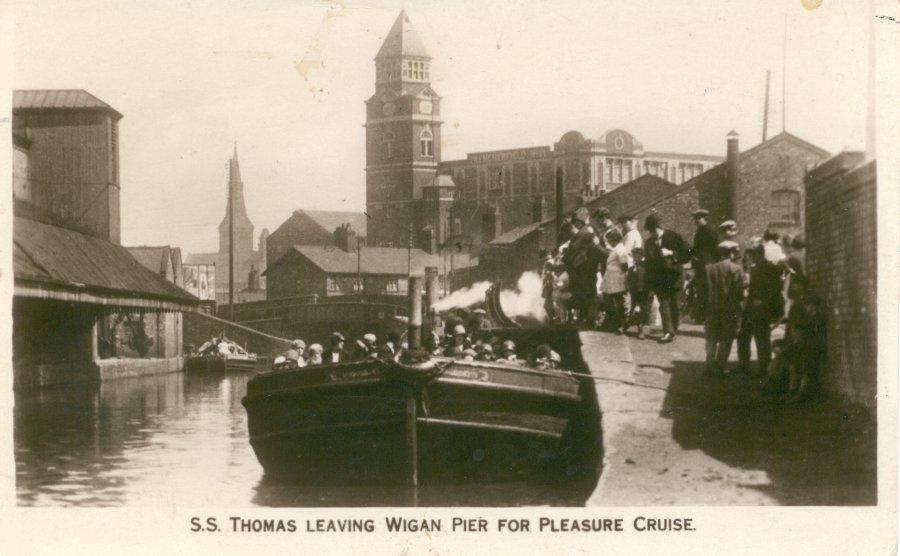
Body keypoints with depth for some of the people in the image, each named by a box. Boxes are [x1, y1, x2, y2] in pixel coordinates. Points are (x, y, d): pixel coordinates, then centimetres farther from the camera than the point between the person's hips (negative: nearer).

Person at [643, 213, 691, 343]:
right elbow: (648, 262, 13)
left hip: (673, 277, -2)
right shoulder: (649, 242, 8)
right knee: (664, 304, -11)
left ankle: (672, 331, 14)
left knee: (673, 305, 4)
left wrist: (671, 253, -18)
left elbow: (687, 254, -4)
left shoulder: (673, 237, -2)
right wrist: (650, 284, 7)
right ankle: (668, 331, -16)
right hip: (659, 280, 2)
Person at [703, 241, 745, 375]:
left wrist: (704, 308, 8)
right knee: (726, 340, 8)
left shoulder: (708, 268, -1)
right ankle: (720, 368, 6)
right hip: (730, 310, -3)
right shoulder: (736, 269, -10)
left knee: (711, 339, 14)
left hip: (712, 309, 3)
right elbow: (739, 293, -12)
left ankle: (710, 366, 10)